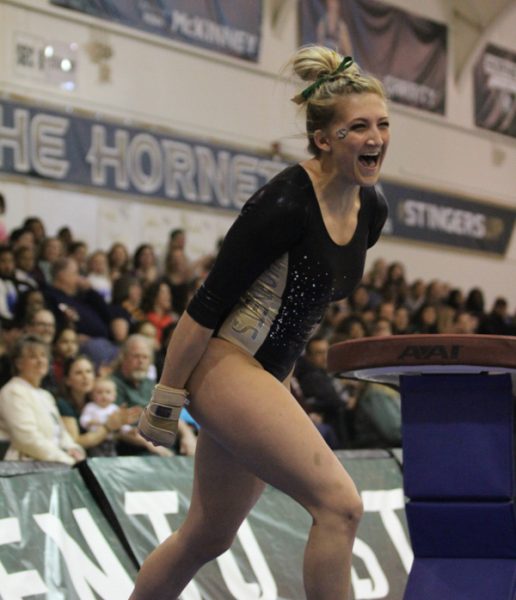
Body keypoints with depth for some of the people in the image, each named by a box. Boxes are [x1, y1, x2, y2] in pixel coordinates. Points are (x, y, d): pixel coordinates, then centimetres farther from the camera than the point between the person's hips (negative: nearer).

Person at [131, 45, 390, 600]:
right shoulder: (287, 203, -21)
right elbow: (207, 303, -18)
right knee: (339, 503, -18)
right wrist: (165, 400, -15)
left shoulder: (371, 210, 4)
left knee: (208, 538, 17)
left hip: (267, 376, 9)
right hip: (223, 367, -9)